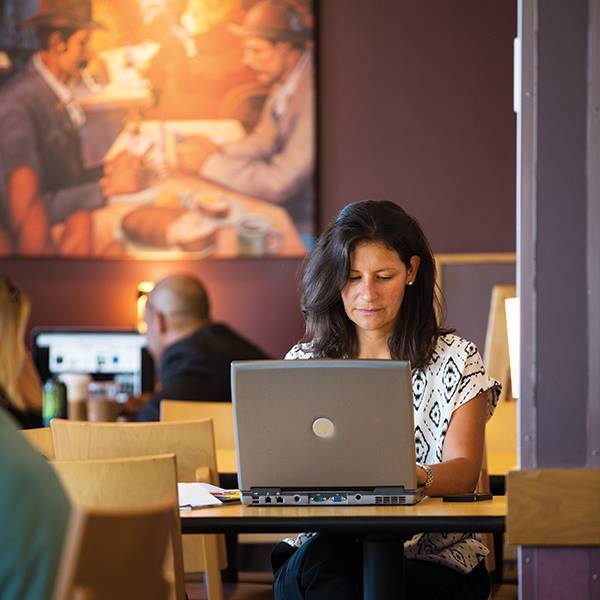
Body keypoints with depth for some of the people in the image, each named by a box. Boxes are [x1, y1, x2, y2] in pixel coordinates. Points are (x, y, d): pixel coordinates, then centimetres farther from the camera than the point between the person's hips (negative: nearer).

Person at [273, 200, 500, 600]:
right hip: (324, 544, 3)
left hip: (433, 558, -2)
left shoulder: (454, 360, 6)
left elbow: (463, 471, -6)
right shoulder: (304, 362, 14)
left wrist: (417, 477, -32)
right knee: (318, 560, -35)